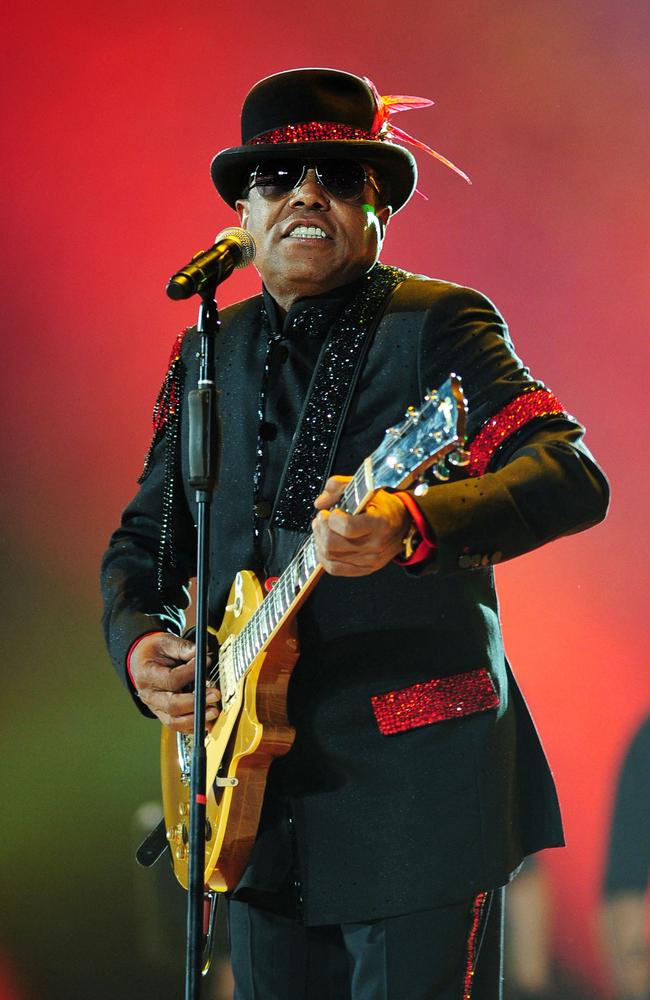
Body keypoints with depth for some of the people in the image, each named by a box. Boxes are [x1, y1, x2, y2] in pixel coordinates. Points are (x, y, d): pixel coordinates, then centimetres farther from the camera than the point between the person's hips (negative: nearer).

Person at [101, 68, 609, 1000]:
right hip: (257, 789, 6)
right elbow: (144, 537, 22)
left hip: (417, 783, -5)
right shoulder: (209, 353, 13)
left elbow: (575, 478, -20)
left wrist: (411, 525, -38)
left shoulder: (437, 325, -5)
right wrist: (139, 643, 0)